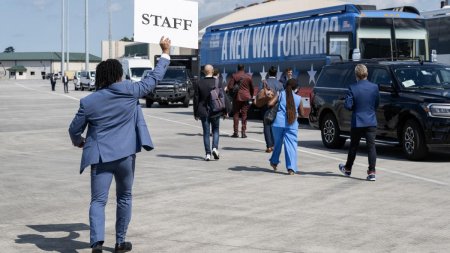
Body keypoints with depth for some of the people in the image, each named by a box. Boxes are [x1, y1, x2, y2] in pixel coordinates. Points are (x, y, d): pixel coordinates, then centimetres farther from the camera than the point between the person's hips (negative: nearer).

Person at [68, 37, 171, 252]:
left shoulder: (88, 101, -2)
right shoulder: (130, 91, -6)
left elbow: (74, 129, 7)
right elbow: (153, 78, 6)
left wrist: (79, 142, 30)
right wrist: (165, 53, 17)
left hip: (100, 156, 0)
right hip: (125, 154, 0)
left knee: (98, 201, 0)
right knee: (124, 197, 17)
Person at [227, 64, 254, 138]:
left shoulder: (234, 76, -4)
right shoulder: (248, 77, 3)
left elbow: (230, 87, -9)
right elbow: (252, 88, 8)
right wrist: (251, 96, 19)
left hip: (237, 97, -1)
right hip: (246, 97, 1)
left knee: (236, 114, 5)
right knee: (244, 115, 5)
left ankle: (236, 132, 2)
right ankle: (243, 132, 1)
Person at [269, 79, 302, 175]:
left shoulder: (281, 94, 5)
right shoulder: (298, 98, 7)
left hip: (278, 123, 1)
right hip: (292, 125, -1)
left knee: (278, 143, 20)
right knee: (291, 145, -3)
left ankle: (274, 162, 35)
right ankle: (291, 168, -13)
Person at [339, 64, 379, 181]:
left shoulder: (352, 88, -12)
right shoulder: (374, 87, -4)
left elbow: (348, 105, -13)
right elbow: (377, 104, 6)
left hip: (357, 122, -1)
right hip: (371, 122, 1)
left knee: (353, 146, 14)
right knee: (371, 146, 1)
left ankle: (348, 169, 31)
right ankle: (372, 172, -6)